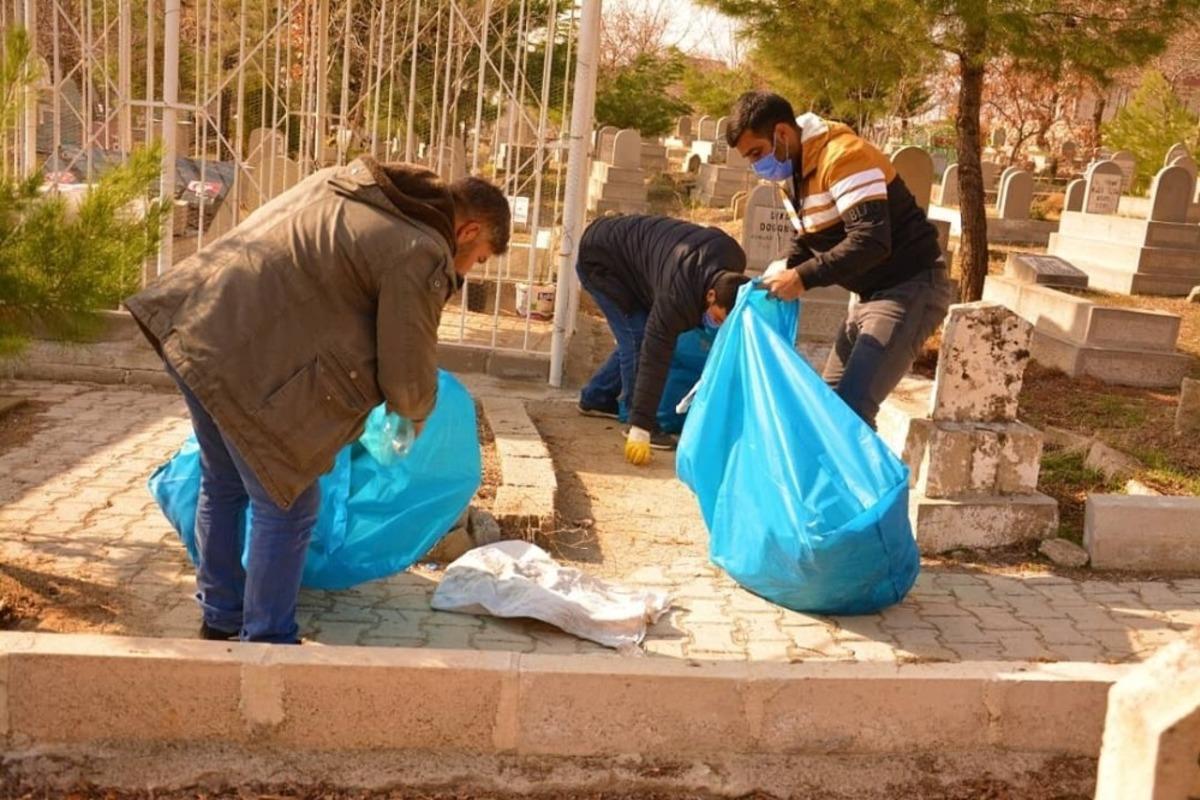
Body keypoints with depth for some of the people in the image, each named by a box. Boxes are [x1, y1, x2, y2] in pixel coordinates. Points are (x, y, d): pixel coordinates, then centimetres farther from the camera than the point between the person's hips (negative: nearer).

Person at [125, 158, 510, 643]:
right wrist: (417, 412, 17)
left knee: (223, 486, 25)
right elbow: (407, 382, -7)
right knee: (286, 508, 6)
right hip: (245, 364, -10)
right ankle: (267, 642, 20)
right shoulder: (422, 256, -11)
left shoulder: (353, 182, 13)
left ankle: (219, 620, 42)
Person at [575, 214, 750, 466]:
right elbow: (654, 356, -39)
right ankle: (639, 423, -7)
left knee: (637, 338, 9)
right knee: (637, 336, -16)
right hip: (599, 258, -8)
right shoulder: (676, 295, -40)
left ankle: (595, 398, 25)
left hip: (625, 245, 8)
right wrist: (640, 430, -40)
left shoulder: (734, 258, -18)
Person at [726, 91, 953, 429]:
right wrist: (781, 275, -1)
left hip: (911, 289, -10)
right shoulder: (798, 170, 9)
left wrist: (803, 278, -28)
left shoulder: (842, 156, -21)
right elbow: (807, 243, 18)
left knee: (851, 405, -19)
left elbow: (872, 240, -31)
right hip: (873, 292, 10)